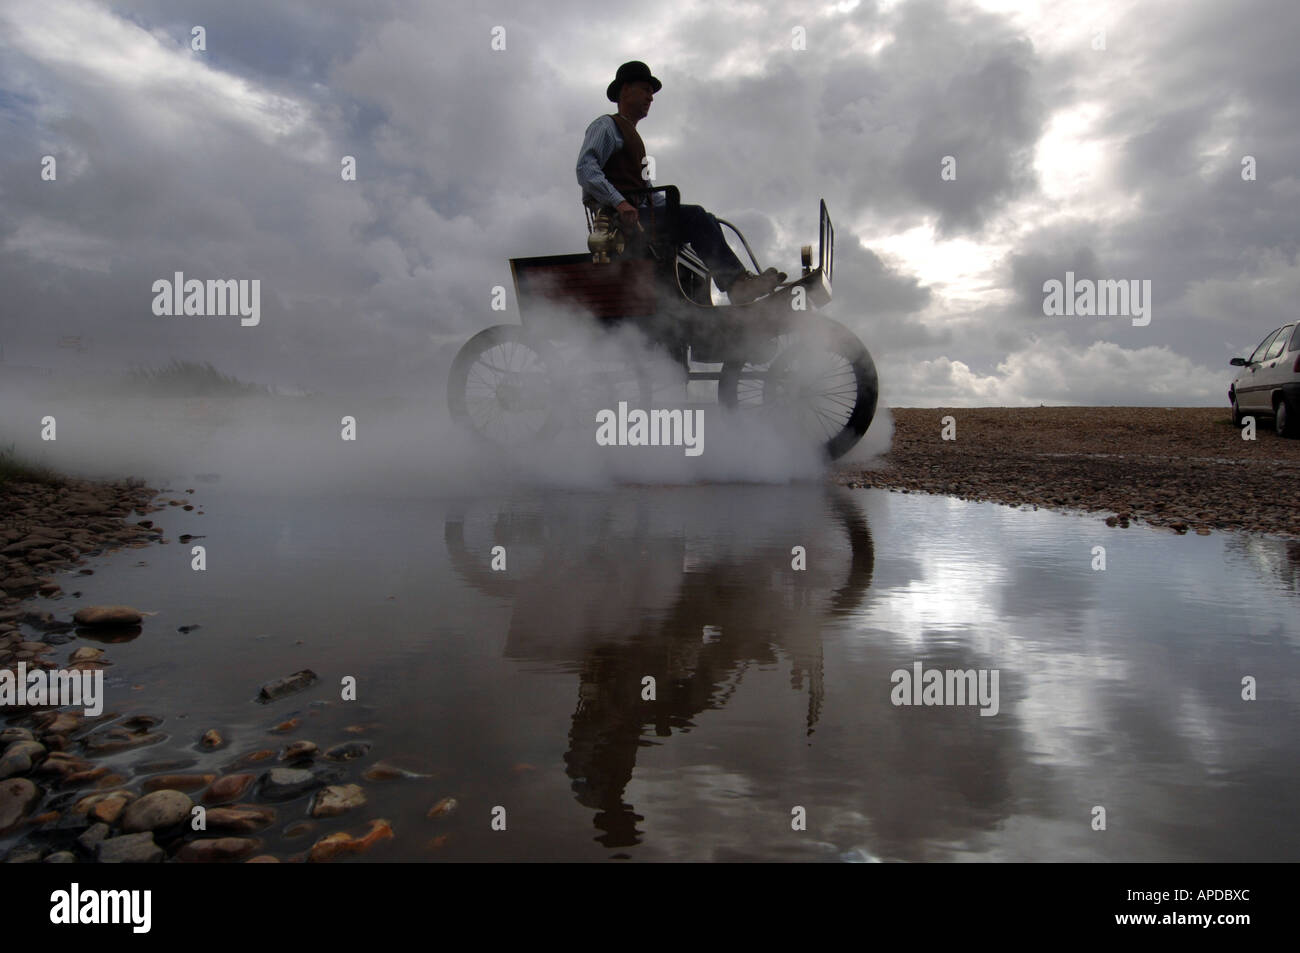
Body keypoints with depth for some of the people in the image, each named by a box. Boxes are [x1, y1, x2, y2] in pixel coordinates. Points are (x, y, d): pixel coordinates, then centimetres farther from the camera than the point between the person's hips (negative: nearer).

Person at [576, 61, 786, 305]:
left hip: (636, 212, 9)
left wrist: (672, 209, 13)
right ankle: (736, 282, -29)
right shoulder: (606, 126, 3)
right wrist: (620, 202, -28)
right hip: (617, 219, -9)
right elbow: (586, 170, -14)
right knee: (694, 216, -22)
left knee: (705, 221, -5)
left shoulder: (632, 136, 32)